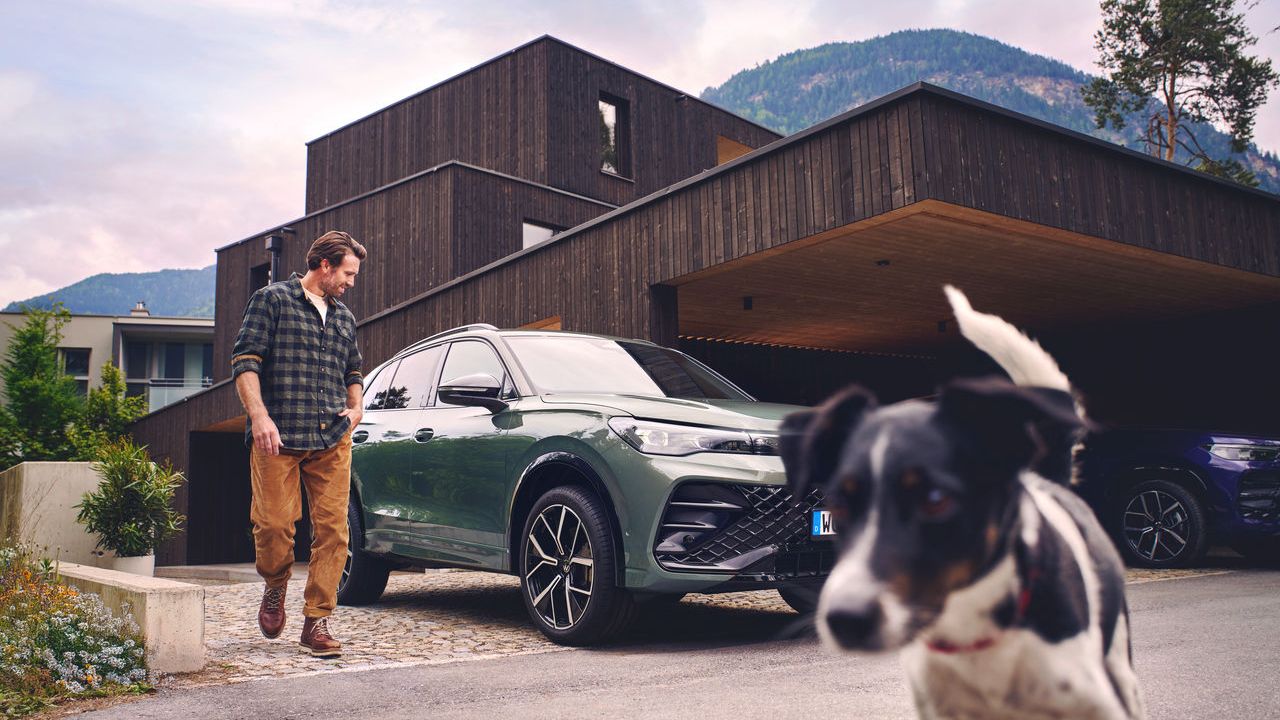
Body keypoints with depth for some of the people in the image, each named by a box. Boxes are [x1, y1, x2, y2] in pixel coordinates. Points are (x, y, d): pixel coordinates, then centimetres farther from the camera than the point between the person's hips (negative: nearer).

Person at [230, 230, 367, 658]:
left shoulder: (344, 318, 23)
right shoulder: (272, 300, 4)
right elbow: (245, 361, -4)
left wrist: (356, 407, 13)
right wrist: (259, 415, -17)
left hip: (332, 439, 5)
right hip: (278, 437, -5)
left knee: (332, 529, -3)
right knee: (274, 524, -5)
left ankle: (317, 620, 4)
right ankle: (274, 591, 25)